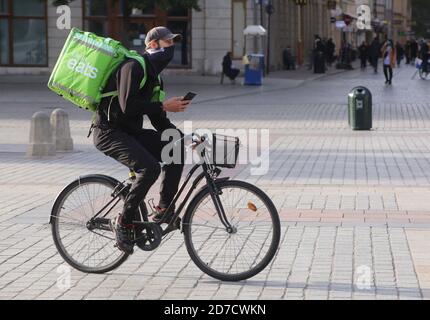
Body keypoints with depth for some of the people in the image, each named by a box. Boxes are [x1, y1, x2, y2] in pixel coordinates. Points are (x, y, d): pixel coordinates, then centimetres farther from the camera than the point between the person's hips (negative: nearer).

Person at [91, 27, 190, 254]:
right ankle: (123, 223, -14)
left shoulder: (152, 74, 17)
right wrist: (164, 106, -21)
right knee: (149, 167, -28)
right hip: (109, 132, -9)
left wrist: (181, 134, 1)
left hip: (130, 132, 9)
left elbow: (159, 121, 16)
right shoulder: (133, 67, -14)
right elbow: (128, 107, -26)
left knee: (176, 146, -5)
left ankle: (164, 209, -2)